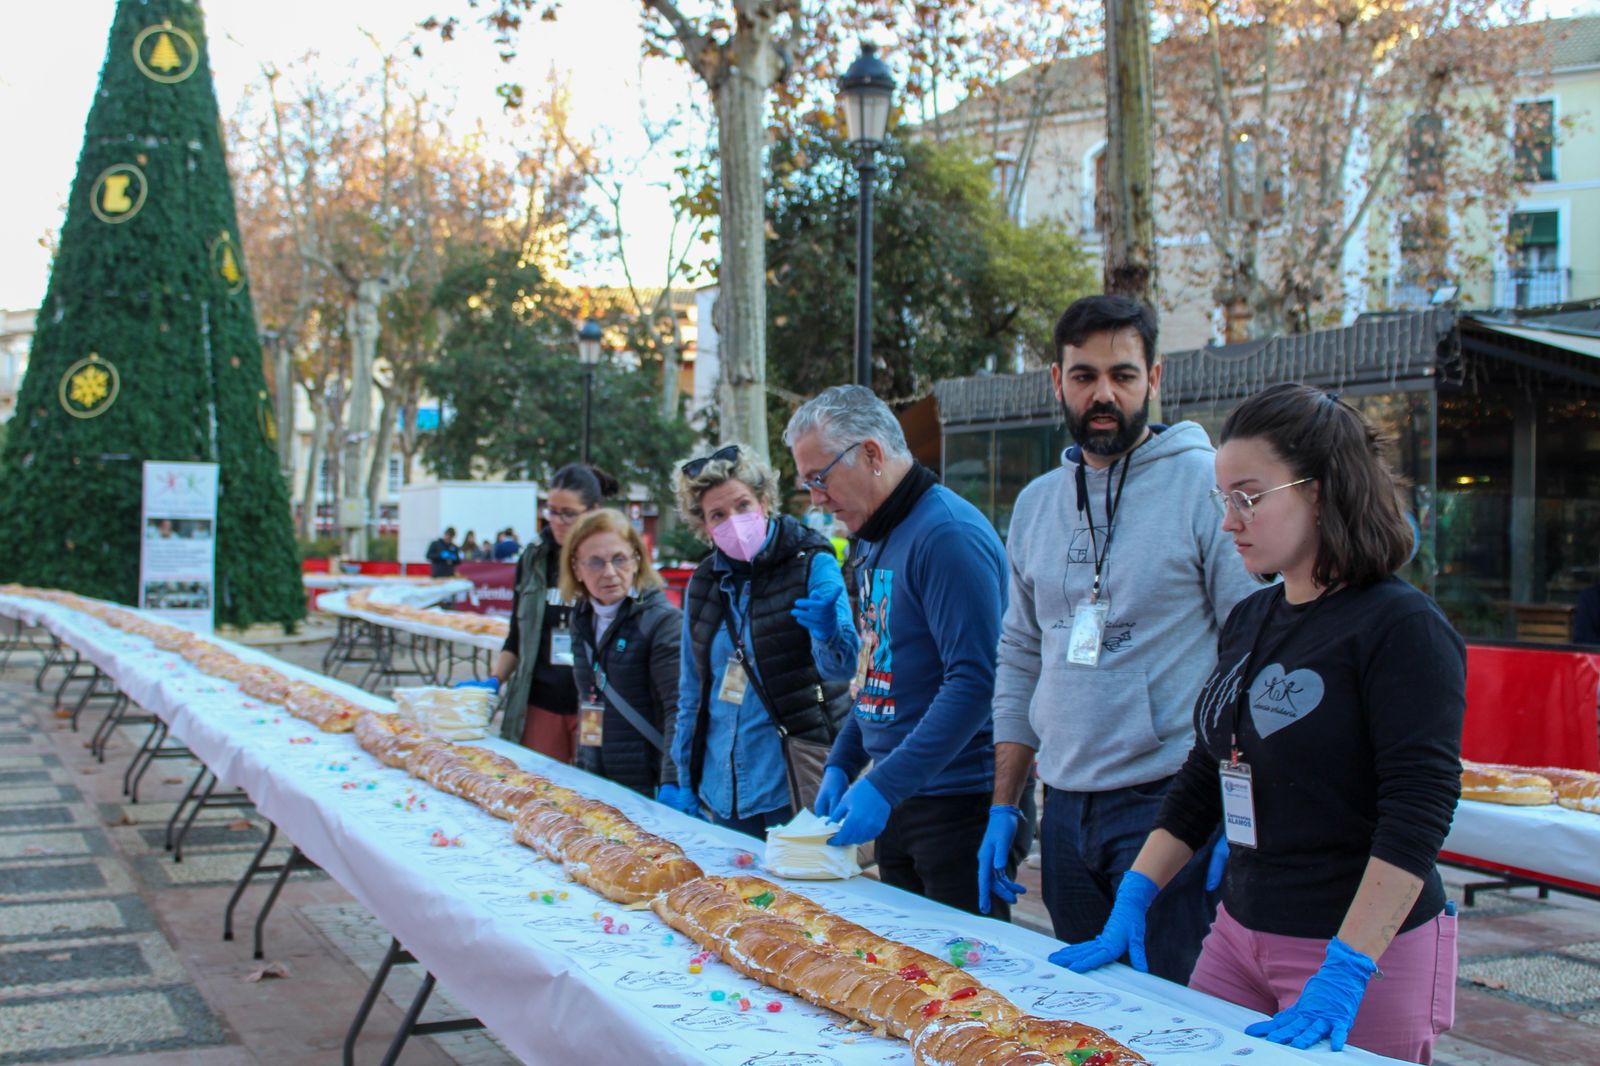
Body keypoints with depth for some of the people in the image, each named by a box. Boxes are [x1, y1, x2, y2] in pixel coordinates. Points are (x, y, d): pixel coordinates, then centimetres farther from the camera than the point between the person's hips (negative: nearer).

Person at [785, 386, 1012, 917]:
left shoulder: (949, 535, -17)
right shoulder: (873, 541, 13)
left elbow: (974, 682, -24)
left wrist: (883, 786, -25)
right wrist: (841, 763, 11)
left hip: (959, 806, -9)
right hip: (893, 800, 9)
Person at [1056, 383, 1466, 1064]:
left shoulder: (1403, 629, -13)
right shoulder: (1248, 622, 9)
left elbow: (1418, 815, -20)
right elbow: (1204, 779, 15)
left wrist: (1344, 974, -26)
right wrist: (1131, 903, 8)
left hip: (1366, 949, -6)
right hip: (1239, 933, 7)